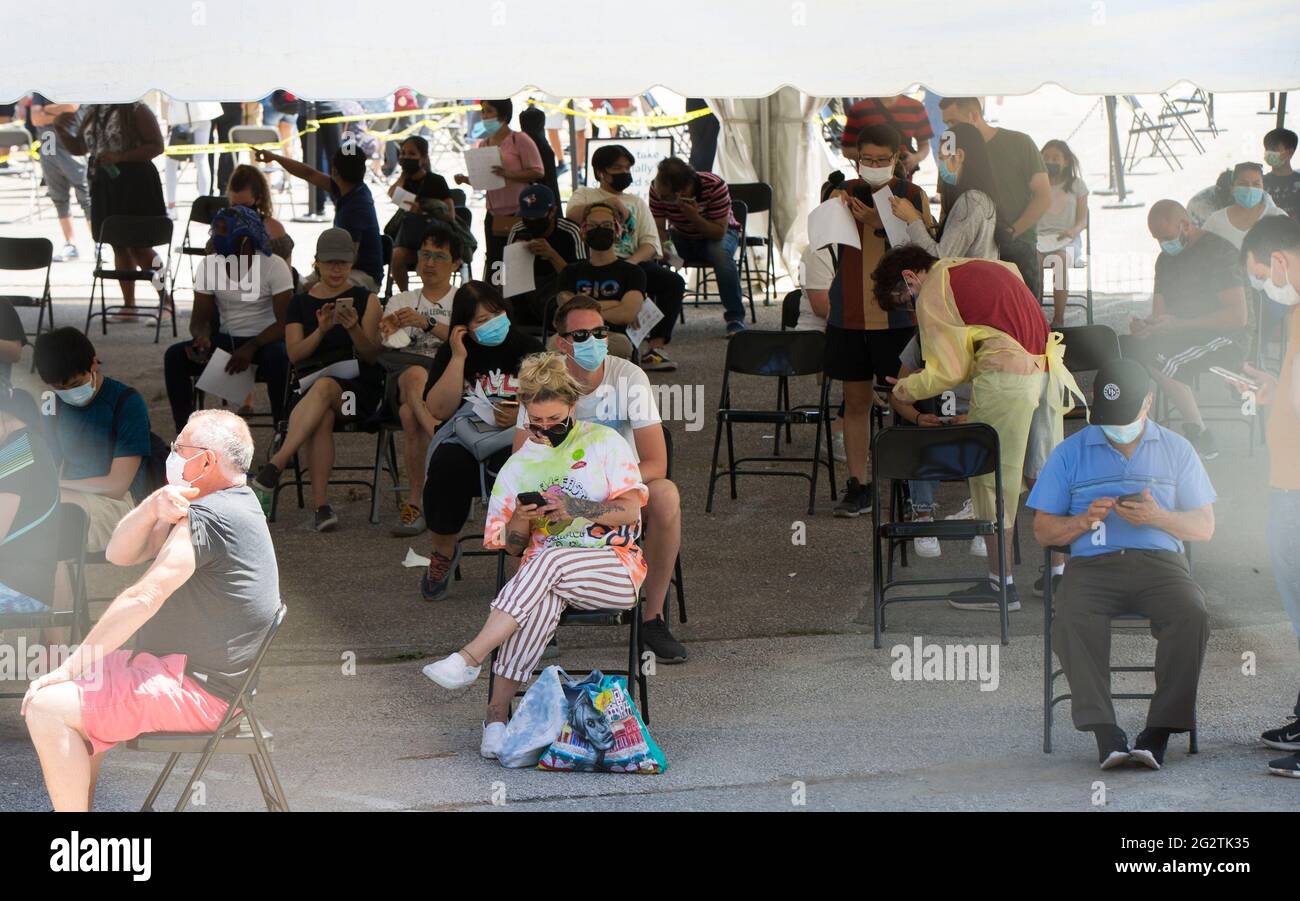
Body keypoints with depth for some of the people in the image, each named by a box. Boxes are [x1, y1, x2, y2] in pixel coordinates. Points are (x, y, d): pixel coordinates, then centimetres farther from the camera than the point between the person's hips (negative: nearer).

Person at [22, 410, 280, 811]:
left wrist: (69, 668, -19)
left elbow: (143, 599, -24)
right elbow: (120, 553, 9)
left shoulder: (208, 517, -20)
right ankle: (81, 805, 19)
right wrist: (152, 510, -12)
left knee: (47, 707, -17)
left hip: (195, 689, -11)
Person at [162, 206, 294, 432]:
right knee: (174, 356, -20)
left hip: (266, 340, -4)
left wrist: (251, 348, -31)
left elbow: (285, 322, -17)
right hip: (225, 340, 4)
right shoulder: (209, 265, 0)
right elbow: (199, 319, 3)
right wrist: (201, 337, -23)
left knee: (277, 358, -39)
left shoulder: (274, 266, -12)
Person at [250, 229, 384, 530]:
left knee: (324, 387, -38)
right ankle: (320, 506, -44)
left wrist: (354, 328, -20)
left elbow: (371, 356, 1)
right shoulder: (300, 303, 17)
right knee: (322, 416, -36)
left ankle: (273, 468, -48)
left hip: (358, 386, -1)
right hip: (311, 386, 1)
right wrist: (321, 330, -15)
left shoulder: (365, 300, 11)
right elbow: (294, 354, 3)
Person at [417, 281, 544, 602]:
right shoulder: (450, 353, 10)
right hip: (465, 437, 2)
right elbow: (439, 410, -4)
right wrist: (458, 357, -8)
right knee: (447, 466, -33)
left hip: (515, 440, -1)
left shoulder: (527, 348, 8)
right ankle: (443, 550, -10)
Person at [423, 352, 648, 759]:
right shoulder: (518, 466, 17)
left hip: (616, 570, -2)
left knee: (547, 562, -36)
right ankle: (498, 713, -43)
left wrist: (575, 509, -17)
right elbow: (513, 547, 17)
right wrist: (519, 524, -7)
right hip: (549, 573, 2)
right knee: (542, 600, -38)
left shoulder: (604, 442, 8)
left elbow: (630, 510, -3)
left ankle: (470, 658, -38)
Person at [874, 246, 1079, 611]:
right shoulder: (988, 266, 24)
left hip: (1006, 379, -8)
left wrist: (910, 387, 14)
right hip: (1048, 371, 8)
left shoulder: (932, 295, 0)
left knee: (995, 478, 2)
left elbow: (950, 371, -3)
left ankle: (1001, 583, 7)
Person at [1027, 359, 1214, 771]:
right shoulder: (1070, 453, 14)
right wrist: (1084, 521, -9)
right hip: (1092, 564, 0)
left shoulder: (1176, 450, 15)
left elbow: (1204, 527, 12)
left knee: (1192, 614, -32)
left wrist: (1158, 517, -8)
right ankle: (1105, 732, -38)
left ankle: (1159, 731, -31)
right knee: (1071, 619, -34)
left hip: (1160, 561, 0)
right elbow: (1043, 531, 12)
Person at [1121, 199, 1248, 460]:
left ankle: (1200, 438, -24)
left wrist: (1178, 324, -23)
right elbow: (1160, 312, 13)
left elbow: (1238, 316, -18)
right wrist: (1144, 324, -14)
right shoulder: (1166, 259, 15)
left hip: (1224, 341, -8)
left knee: (1160, 360, -34)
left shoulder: (1219, 251, -10)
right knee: (1118, 348, -11)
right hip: (1181, 338, 8)